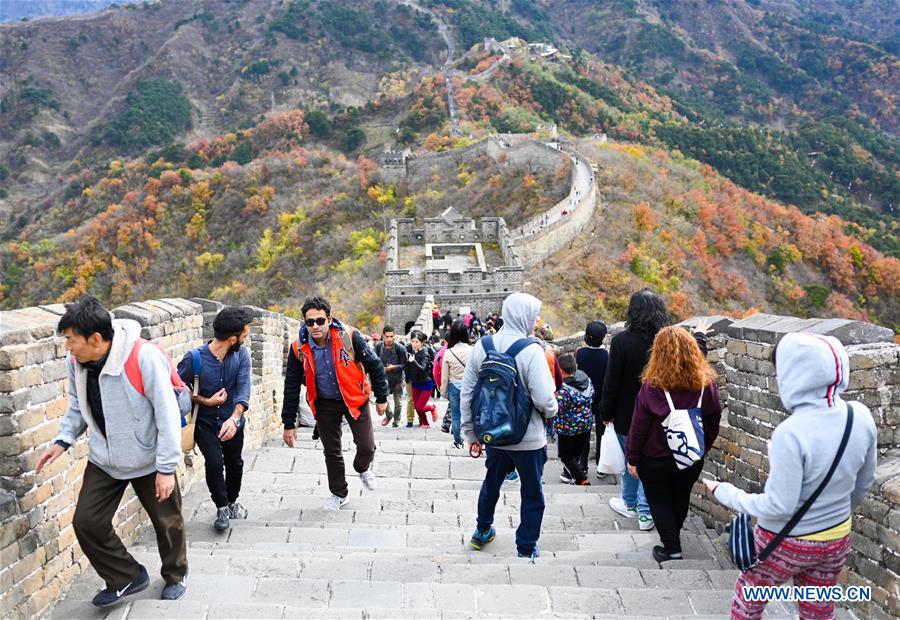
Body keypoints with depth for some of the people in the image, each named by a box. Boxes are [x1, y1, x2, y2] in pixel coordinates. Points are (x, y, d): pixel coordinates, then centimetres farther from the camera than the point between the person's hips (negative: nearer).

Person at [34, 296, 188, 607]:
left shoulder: (144, 358, -30)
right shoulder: (75, 362, -10)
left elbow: (167, 414, -24)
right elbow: (77, 407, 9)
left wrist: (167, 467, -21)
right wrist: (63, 440, -6)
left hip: (149, 460, -5)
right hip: (103, 461, 5)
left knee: (167, 522, 12)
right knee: (86, 522, 1)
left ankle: (176, 576, 40)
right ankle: (127, 577, 24)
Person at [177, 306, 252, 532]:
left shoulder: (241, 355, -13)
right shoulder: (194, 358, -22)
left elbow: (243, 388, -21)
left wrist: (234, 418, -36)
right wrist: (207, 401, -17)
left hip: (232, 422, 3)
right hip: (205, 422, -3)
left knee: (234, 463, 14)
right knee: (214, 462, -17)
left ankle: (232, 502, 41)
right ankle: (222, 508, 7)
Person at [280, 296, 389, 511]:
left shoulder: (348, 337, -23)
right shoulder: (299, 348, -15)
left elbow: (374, 365, -10)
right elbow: (291, 387, -5)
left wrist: (381, 398, -3)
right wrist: (289, 424, -4)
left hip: (355, 398, -2)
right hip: (324, 403, 2)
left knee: (367, 447, -2)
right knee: (331, 452, 10)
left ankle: (363, 469, 35)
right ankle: (339, 494, 33)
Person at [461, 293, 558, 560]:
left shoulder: (481, 347, -6)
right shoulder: (531, 350, -20)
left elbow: (466, 394, -2)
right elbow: (544, 399, -23)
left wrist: (470, 433, 9)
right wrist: (550, 412, 1)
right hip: (528, 438, -5)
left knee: (491, 482, 27)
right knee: (532, 493, 15)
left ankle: (482, 531, 45)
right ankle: (527, 548, 26)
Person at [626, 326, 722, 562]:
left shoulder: (652, 386, -21)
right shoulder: (706, 384, -10)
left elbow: (639, 426, -15)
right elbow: (714, 421, 1)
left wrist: (632, 458, -4)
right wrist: (703, 448, 15)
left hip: (656, 460, -4)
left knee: (658, 500, 15)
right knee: (681, 498, 23)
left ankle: (672, 548, 11)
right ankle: (672, 537, 40)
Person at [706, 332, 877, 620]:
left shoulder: (791, 433, -31)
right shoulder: (861, 416, -12)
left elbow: (777, 507, -24)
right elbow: (863, 484, 4)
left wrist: (724, 492, -11)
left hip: (786, 543, -6)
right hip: (837, 540, 6)